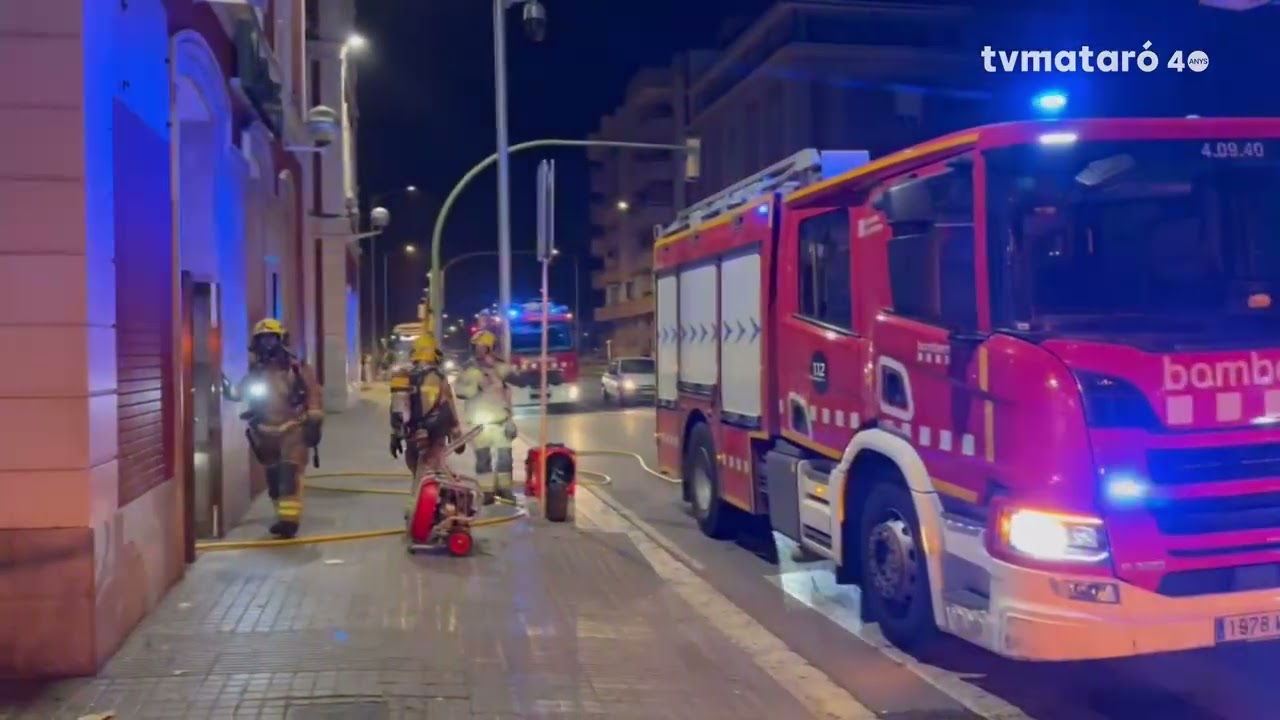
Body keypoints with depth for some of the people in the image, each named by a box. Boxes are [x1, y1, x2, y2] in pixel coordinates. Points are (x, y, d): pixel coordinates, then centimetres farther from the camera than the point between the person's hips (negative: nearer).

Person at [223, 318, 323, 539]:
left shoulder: (296, 367, -3)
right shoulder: (256, 371, 10)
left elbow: (314, 393, -4)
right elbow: (240, 392, 11)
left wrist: (314, 422, -9)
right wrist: (228, 388, -11)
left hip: (292, 429, -5)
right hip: (268, 433, 5)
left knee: (290, 474, -15)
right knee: (273, 477, 10)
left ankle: (290, 518, -18)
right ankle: (283, 517, 20)